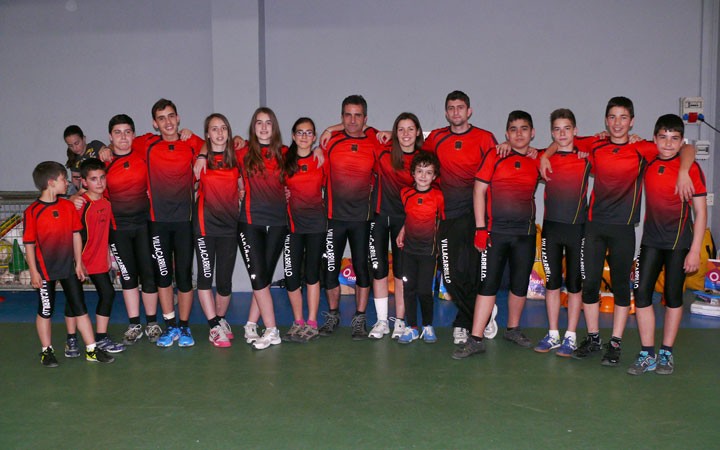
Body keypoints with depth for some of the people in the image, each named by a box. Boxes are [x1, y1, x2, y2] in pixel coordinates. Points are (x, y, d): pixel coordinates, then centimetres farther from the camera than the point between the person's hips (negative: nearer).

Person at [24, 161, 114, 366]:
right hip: (45, 270, -4)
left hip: (68, 267, 4)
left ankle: (92, 350, 13)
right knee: (45, 311, 9)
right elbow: (29, 244, -8)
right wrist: (33, 272, -9)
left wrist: (78, 263, 5)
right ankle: (46, 351, 24)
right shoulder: (32, 212, -11)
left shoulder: (69, 206, 2)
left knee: (80, 308, 7)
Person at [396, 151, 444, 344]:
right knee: (409, 288, 5)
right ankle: (412, 327, 16)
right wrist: (402, 231, 5)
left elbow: (442, 220, 2)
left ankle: (428, 326, 18)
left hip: (428, 249, -3)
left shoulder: (438, 196, -9)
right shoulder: (405, 193, 0)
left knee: (424, 290, -2)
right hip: (409, 248, 3)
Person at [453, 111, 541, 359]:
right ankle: (476, 339, -1)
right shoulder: (495, 156, 0)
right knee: (488, 283, -4)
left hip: (525, 232, 3)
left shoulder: (537, 161, 8)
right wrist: (480, 228, -9)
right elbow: (479, 190, -3)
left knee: (520, 284, 12)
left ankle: (513, 329, 32)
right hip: (495, 231, -3)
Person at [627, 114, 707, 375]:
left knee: (673, 296, 6)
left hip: (679, 241, -3)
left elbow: (700, 212, -6)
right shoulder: (647, 162, 2)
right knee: (642, 293, -2)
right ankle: (647, 355, 7)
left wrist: (695, 250, -10)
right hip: (651, 240, 3)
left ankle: (666, 354, 18)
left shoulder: (691, 168, -8)